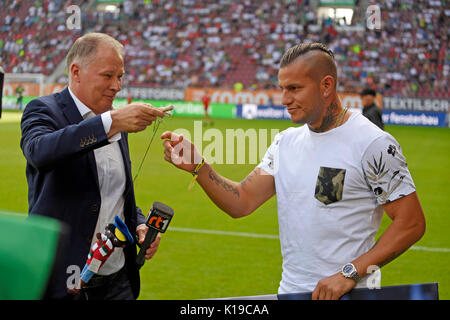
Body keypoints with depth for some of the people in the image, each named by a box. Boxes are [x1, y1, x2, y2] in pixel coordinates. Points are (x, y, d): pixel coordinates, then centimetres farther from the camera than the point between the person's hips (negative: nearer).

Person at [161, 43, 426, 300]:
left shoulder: (373, 144, -12)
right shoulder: (286, 141, 9)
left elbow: (411, 223, -13)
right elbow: (241, 203, 6)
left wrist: (350, 273, -18)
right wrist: (198, 167, -9)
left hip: (345, 295, -6)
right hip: (289, 290, 6)